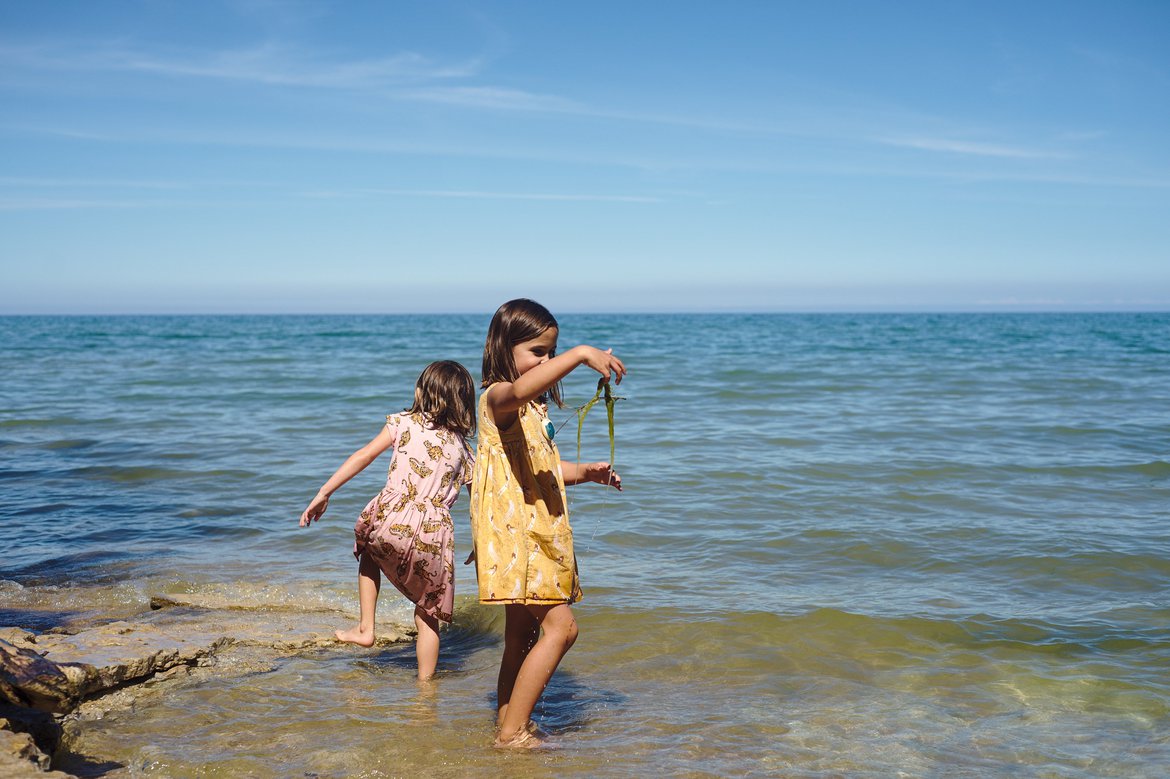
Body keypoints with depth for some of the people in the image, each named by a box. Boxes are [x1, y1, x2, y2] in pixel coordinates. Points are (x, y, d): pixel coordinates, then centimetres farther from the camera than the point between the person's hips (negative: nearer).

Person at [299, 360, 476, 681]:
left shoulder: (404, 422, 10)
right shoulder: (462, 449, 17)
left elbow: (364, 455, 0)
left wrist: (325, 492, 1)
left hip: (391, 520, -1)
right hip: (435, 535, 1)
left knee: (368, 552, 34)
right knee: (427, 614, 17)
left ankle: (365, 629, 27)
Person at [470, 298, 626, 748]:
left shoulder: (535, 408, 19)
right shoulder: (497, 398, -13)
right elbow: (520, 388, -40)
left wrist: (585, 473, 12)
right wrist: (580, 355, -45)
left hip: (535, 533, 10)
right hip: (513, 530, -10)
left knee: (523, 633, 15)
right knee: (561, 626, -15)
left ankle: (507, 725, 25)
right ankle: (513, 732, -9)